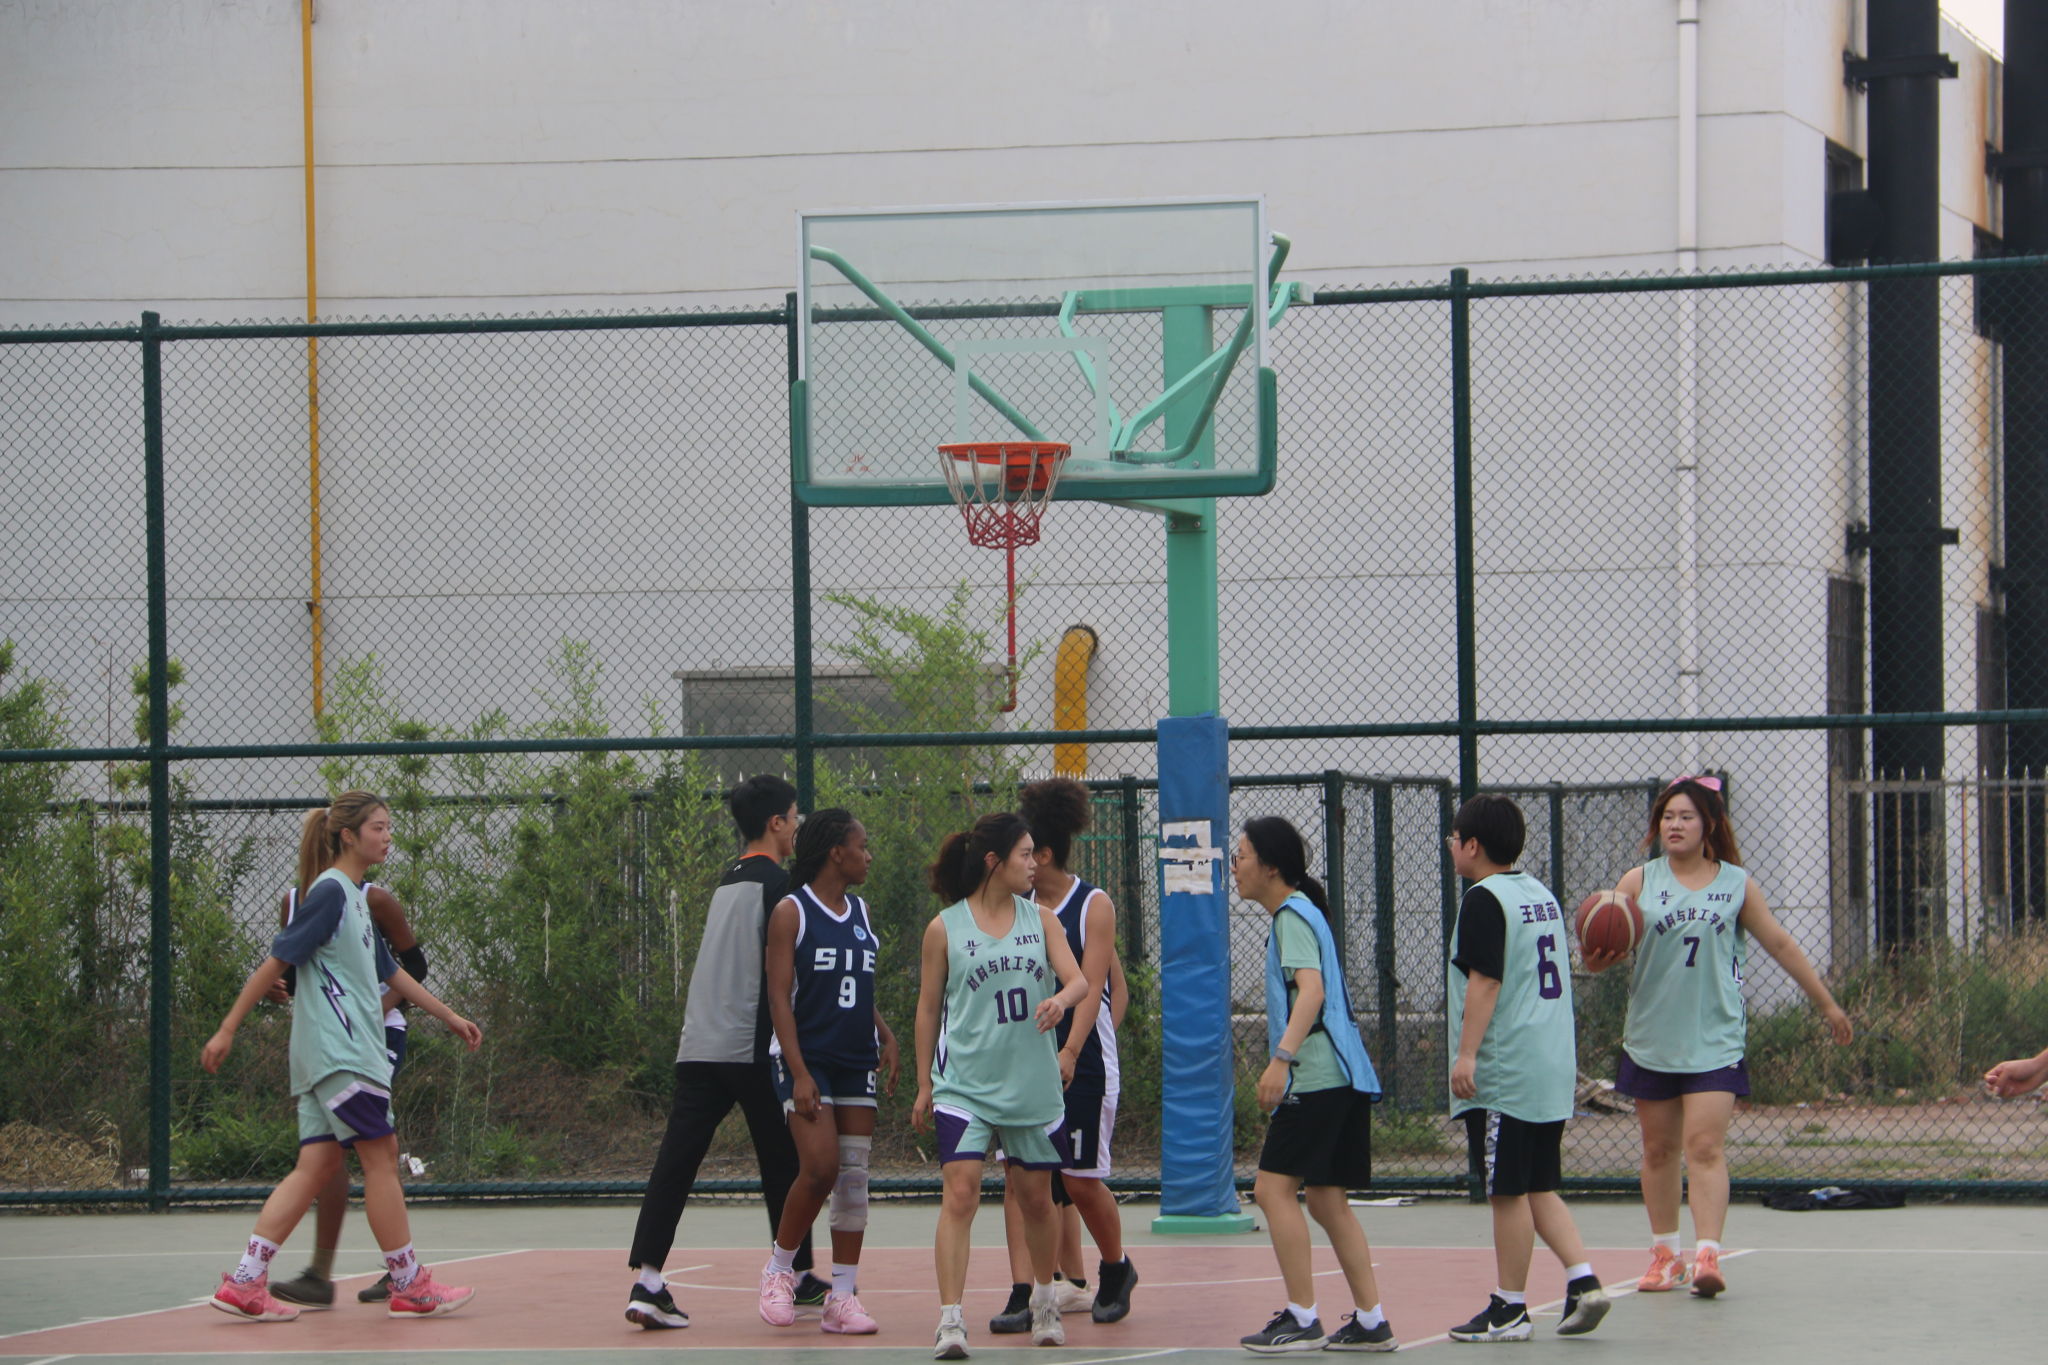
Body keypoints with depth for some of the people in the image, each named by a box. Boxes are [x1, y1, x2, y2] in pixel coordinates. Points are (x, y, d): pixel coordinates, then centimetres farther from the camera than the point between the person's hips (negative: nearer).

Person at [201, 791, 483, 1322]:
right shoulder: (329, 892, -10)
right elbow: (276, 962, -11)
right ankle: (409, 1286, 2)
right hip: (339, 1051, -9)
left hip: (350, 1050, 9)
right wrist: (227, 1030, -12)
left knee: (317, 1164, 3)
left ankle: (245, 1282, -3)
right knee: (380, 1155, -4)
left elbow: (389, 971, 30)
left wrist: (448, 1016, 32)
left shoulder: (355, 897, 19)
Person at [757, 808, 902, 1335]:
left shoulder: (860, 913, 14)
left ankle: (843, 1298, 4)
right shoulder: (791, 912, -6)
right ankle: (779, 1267, 3)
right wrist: (799, 1073, -17)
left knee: (854, 1175, 1)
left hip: (856, 1062, 6)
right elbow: (779, 996, -10)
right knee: (820, 1166, -19)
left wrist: (886, 1036, 7)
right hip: (807, 1058, -6)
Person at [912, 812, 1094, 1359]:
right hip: (964, 1084, -3)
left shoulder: (1041, 919, 6)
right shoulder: (945, 928, -2)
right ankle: (950, 1321, -17)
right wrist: (924, 1085, 6)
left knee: (1036, 1199, 13)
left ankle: (1044, 1301, 35)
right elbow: (928, 1008, 5)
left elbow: (1078, 979, -2)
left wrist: (1062, 999, -27)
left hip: (1033, 1084, 3)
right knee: (960, 1195, -16)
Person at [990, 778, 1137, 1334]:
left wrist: (1071, 1051, -26)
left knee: (1080, 1180, -1)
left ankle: (1117, 1271, 25)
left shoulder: (1094, 906, -5)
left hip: (1084, 1063, -4)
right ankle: (1023, 1295, -10)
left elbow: (1092, 987, -13)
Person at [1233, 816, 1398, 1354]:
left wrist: (1281, 1059, -31)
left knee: (1274, 1188, -10)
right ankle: (1371, 1322, 10)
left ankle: (1303, 1319, -11)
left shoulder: (1293, 915, -9)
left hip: (1317, 1077, -10)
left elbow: (1312, 991, -22)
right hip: (1343, 1079, 10)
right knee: (1327, 1201, 11)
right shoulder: (1299, 912, 21)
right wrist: (1285, 1062, 32)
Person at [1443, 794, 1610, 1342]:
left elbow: (1484, 982, -19)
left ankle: (1510, 1309, 3)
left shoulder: (1484, 900, -12)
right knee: (1538, 1189, 13)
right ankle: (1584, 1281, 2)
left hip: (1503, 1073, -9)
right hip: (1553, 1067, 9)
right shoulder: (1541, 895, 16)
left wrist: (1467, 1055, -19)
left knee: (1508, 1193, -2)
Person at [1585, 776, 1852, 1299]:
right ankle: (1663, 1253, 21)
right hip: (1652, 1037, 2)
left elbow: (1781, 945, 13)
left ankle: (1707, 1255, -19)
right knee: (1659, 1149, 9)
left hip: (1715, 1038, -2)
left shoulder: (1737, 884, 4)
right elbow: (1605, 948, -2)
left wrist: (1827, 1004, 17)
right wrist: (1596, 958, -27)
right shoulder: (1639, 883, 3)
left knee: (1705, 1147, -12)